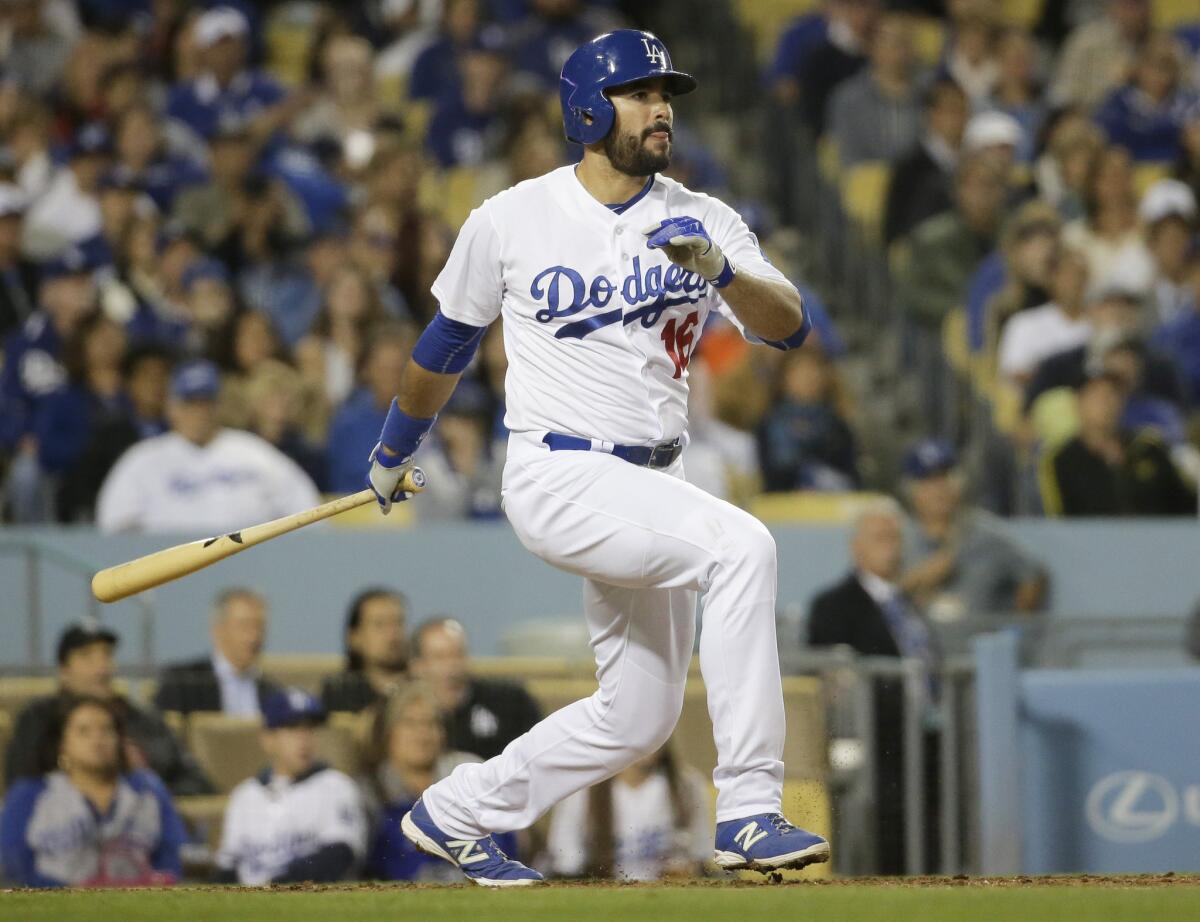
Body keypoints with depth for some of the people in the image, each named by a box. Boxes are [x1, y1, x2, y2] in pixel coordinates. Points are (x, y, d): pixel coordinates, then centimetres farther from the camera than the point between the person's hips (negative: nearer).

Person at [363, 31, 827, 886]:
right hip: (561, 478, -6)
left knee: (639, 717, 11)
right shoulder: (511, 221, -3)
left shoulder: (702, 221, 2)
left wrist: (719, 269, -30)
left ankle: (457, 813, 32)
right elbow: (447, 343, 12)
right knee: (740, 545, -29)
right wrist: (394, 452, 24)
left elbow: (789, 326, -11)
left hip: (653, 486, 6)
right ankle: (750, 813, -30)